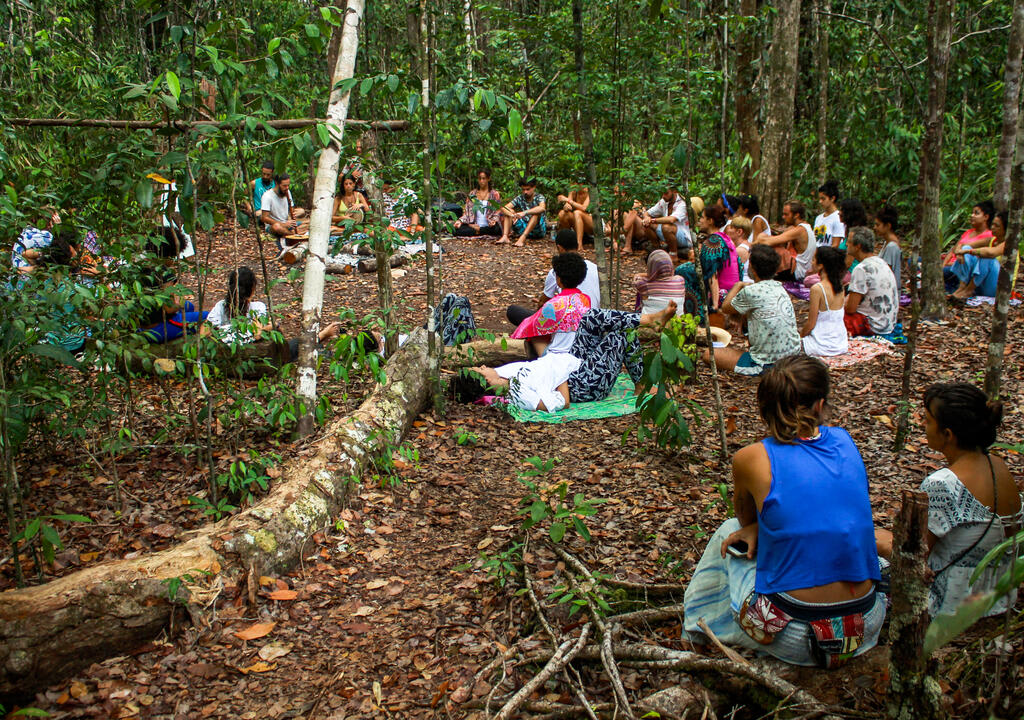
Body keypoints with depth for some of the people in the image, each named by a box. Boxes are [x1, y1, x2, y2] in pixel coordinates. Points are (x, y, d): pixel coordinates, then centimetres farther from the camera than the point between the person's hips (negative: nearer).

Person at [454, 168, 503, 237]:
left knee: (495, 229, -39)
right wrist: (460, 221, -8)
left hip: (488, 226, -2)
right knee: (458, 229, -26)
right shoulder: (472, 194, 16)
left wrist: (493, 220, -21)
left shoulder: (495, 194, 8)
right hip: (474, 225, 2)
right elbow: (467, 212, 13)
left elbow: (497, 213, 2)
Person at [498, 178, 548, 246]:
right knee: (508, 211, -7)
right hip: (524, 229, 4)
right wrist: (512, 215, -33)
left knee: (536, 212, -32)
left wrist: (525, 213, -45)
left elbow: (542, 208, -35)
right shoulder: (520, 198, 1)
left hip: (539, 230, -4)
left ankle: (522, 238, -45)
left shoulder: (539, 197, -10)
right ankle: (505, 237, -27)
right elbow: (504, 208, -10)